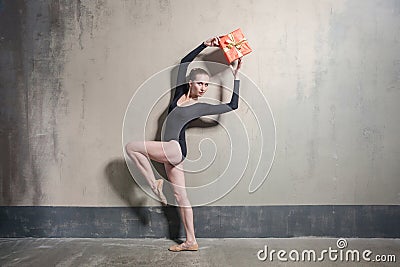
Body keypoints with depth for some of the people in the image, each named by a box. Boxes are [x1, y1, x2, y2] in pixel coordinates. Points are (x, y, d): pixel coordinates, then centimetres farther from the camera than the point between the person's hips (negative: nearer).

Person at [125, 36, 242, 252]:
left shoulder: (202, 107, -3)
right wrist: (204, 45, 16)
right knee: (180, 195, 8)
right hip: (170, 152, 6)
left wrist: (236, 76, 2)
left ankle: (154, 183, -2)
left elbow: (233, 105, 0)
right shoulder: (180, 93, 10)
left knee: (131, 147, -11)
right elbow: (184, 62, 17)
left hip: (175, 149, -6)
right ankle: (191, 241, 17)